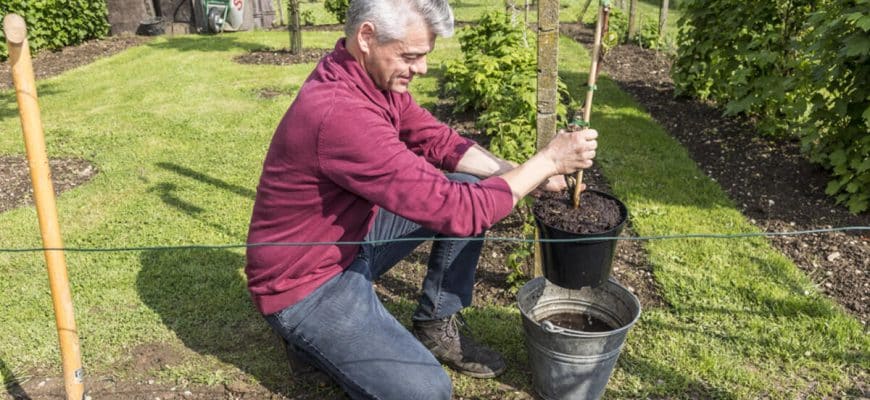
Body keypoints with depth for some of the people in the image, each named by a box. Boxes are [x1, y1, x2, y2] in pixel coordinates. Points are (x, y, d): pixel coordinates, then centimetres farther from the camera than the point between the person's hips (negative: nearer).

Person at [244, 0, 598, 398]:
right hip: (303, 282, -9)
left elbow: (437, 140, 4)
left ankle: (436, 328, 13)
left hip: (352, 239, 9)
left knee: (470, 187, 3)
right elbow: (454, 209, -32)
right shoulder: (340, 112, -35)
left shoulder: (376, 74, -5)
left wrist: (522, 172, -9)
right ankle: (311, 333, 7)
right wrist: (548, 160, -21)